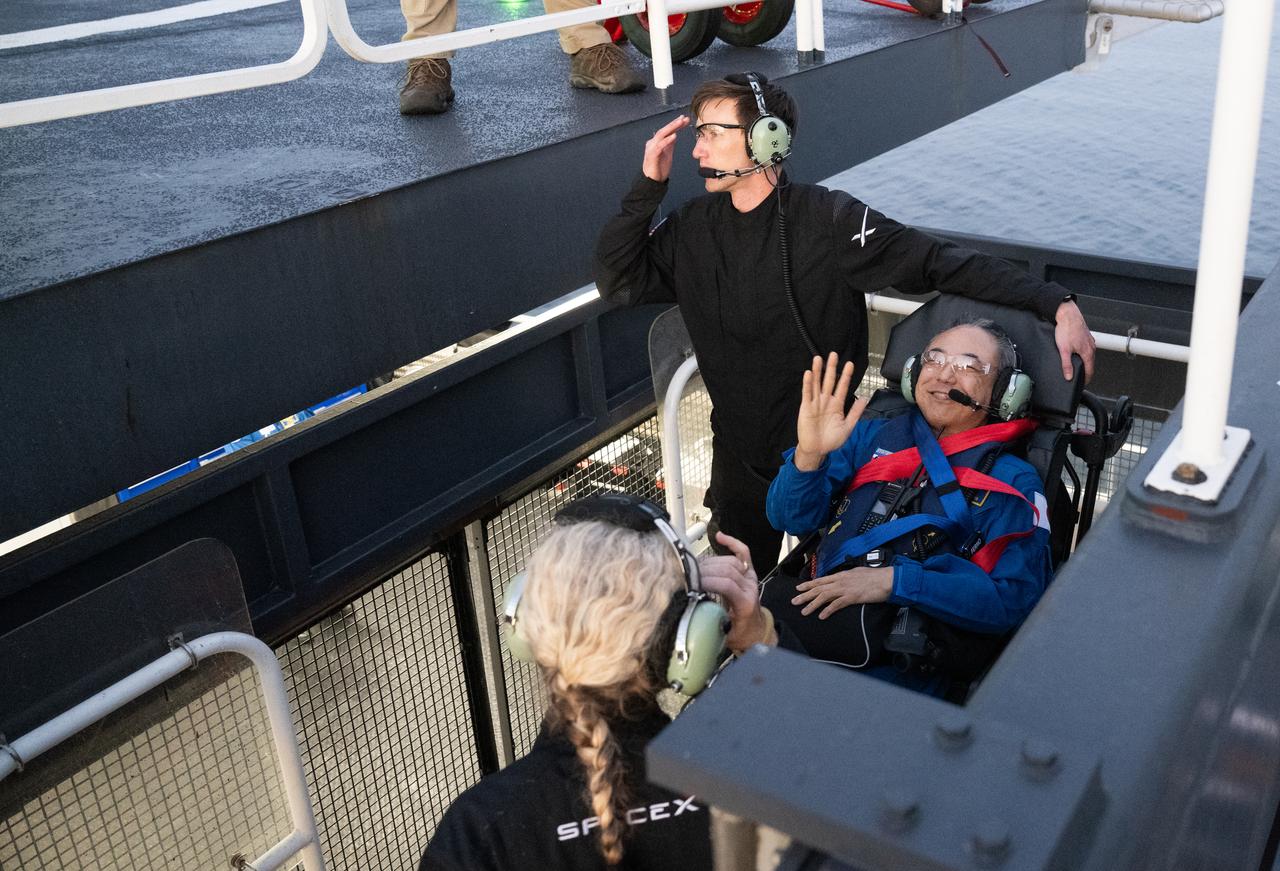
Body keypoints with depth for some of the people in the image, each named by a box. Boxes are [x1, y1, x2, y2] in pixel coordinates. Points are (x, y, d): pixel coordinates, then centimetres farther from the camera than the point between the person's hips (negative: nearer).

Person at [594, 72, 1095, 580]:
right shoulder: (694, 226, -3)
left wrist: (1058, 304, -28)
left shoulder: (829, 220, -18)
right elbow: (617, 282, -1)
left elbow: (943, 264, -20)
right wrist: (647, 186, -11)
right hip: (738, 455, 4)